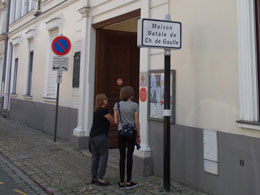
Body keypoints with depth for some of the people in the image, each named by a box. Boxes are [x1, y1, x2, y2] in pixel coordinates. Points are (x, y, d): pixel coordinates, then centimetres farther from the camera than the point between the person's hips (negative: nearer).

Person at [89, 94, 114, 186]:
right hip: (101, 136, -9)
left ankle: (94, 178, 19)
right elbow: (112, 121, -6)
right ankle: (100, 178, 0)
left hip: (92, 136, 9)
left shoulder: (96, 111, 15)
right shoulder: (104, 111, -11)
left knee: (95, 157, 13)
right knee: (103, 156, -1)